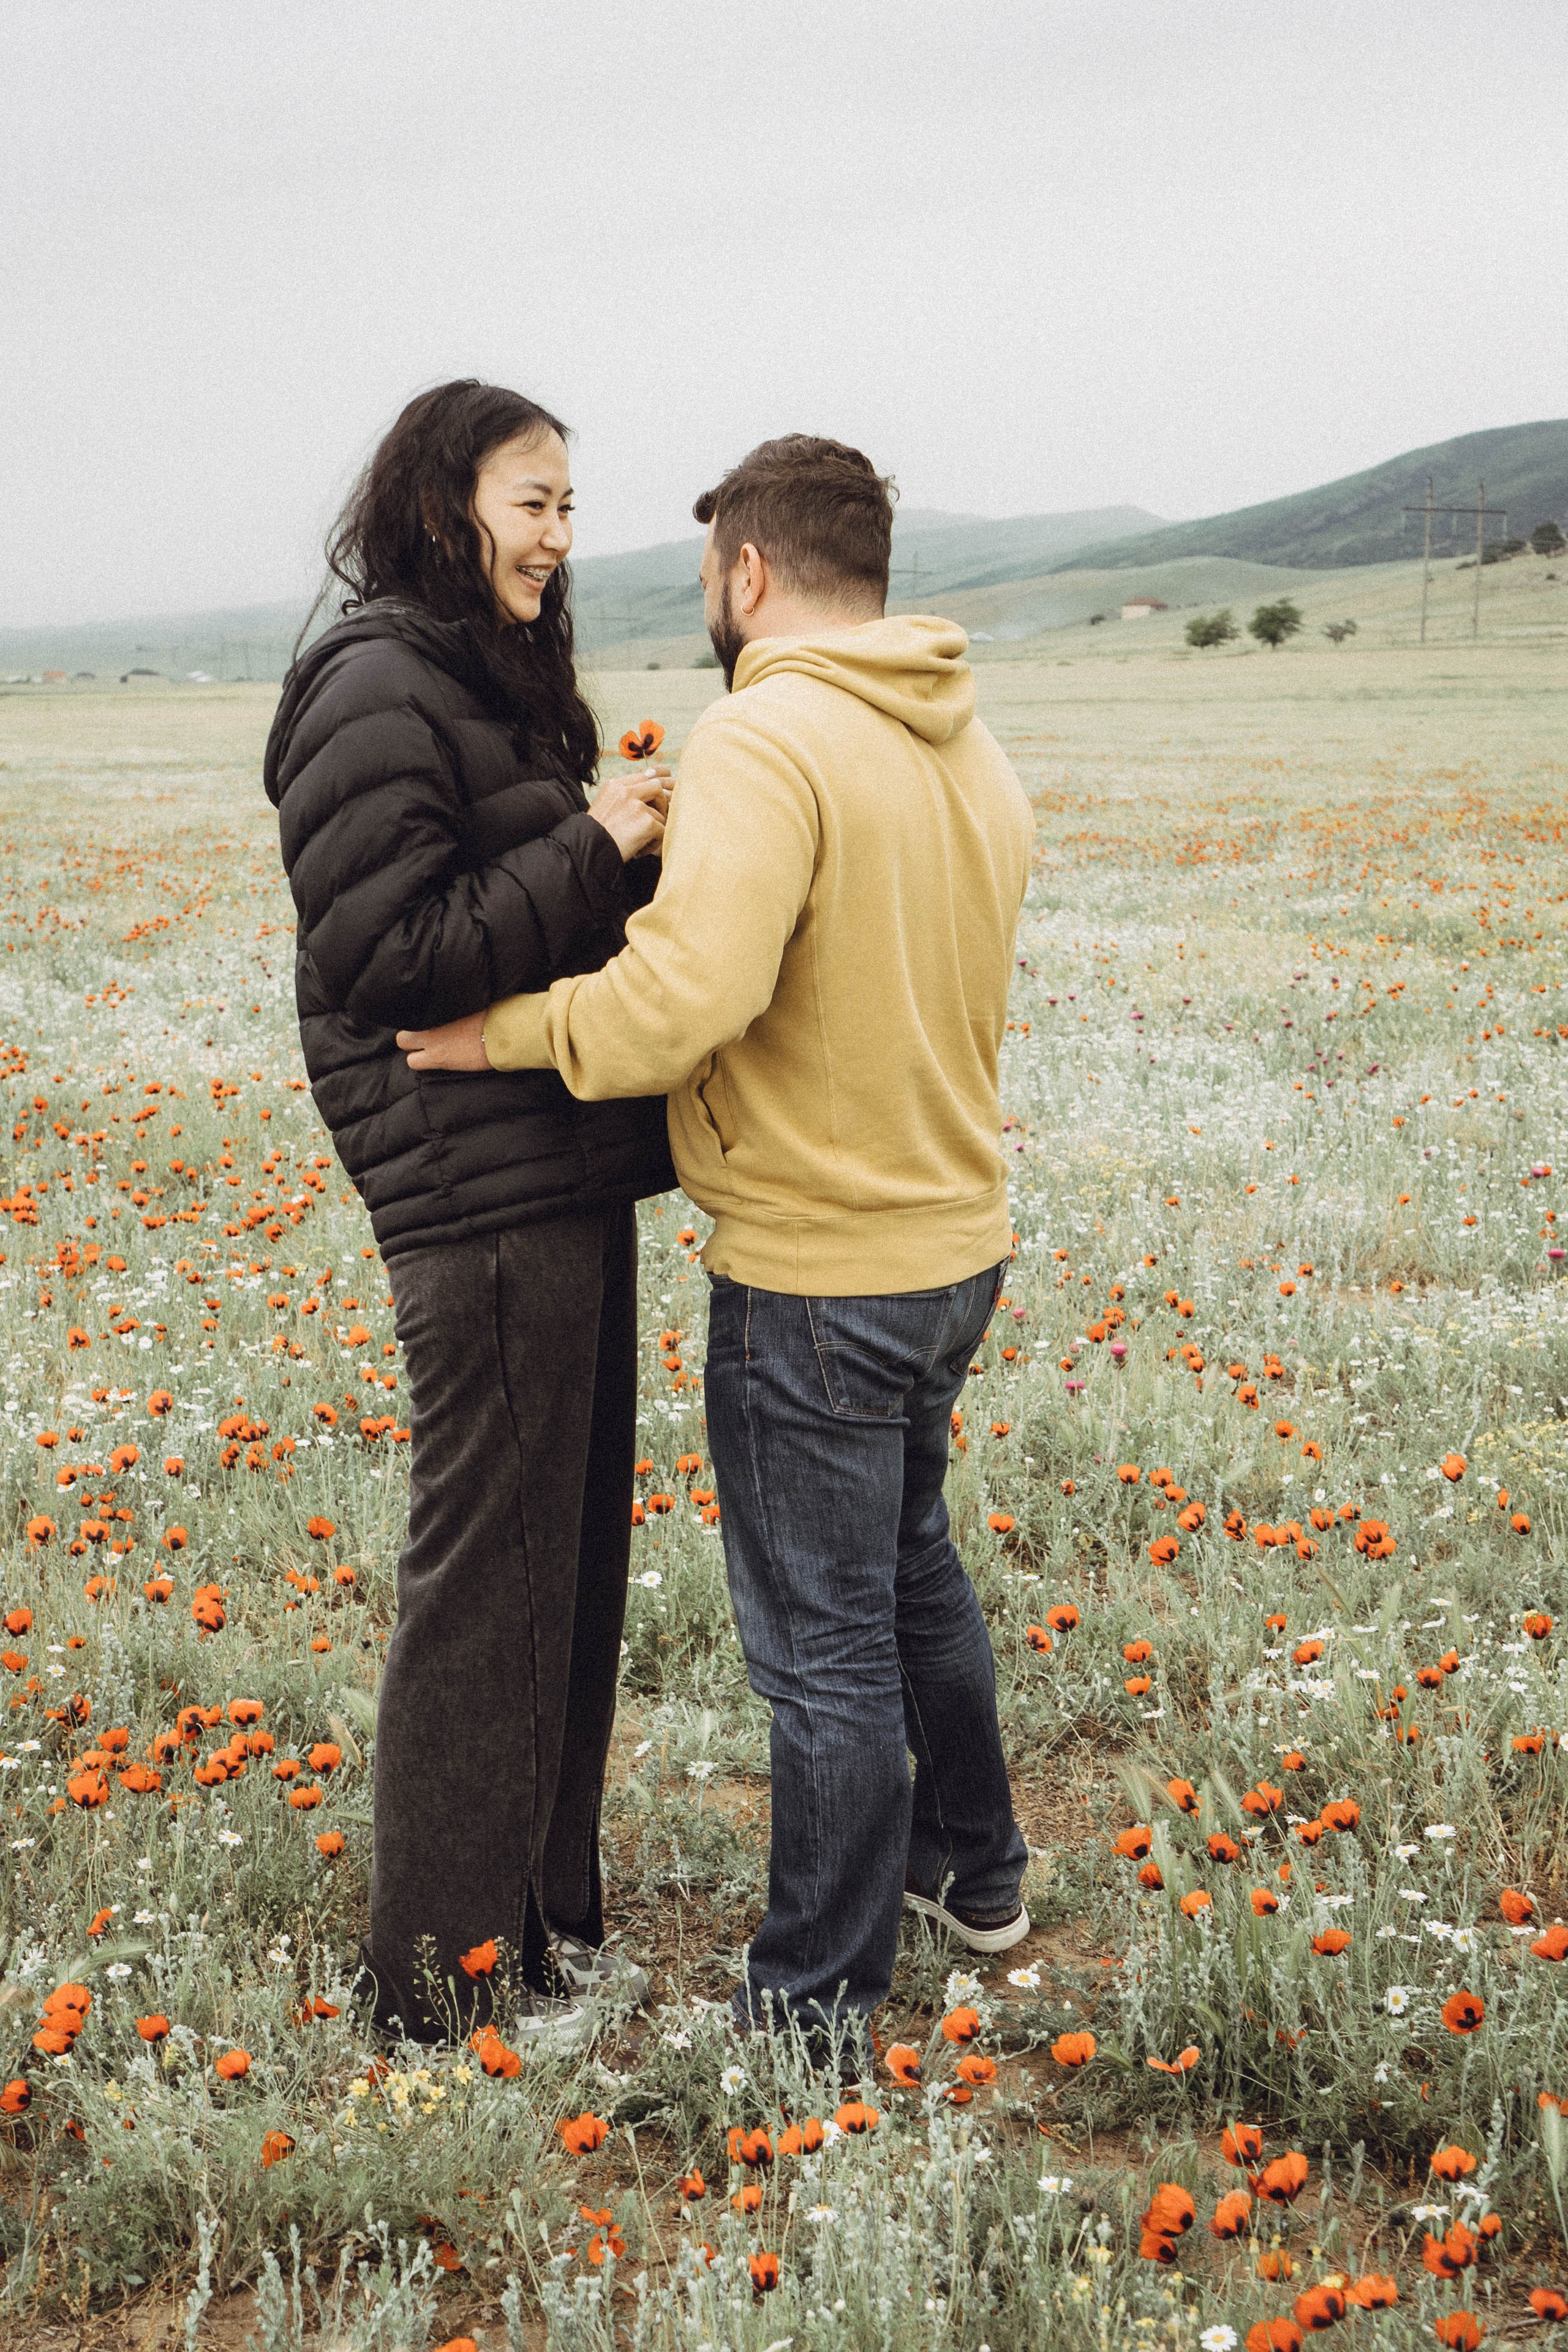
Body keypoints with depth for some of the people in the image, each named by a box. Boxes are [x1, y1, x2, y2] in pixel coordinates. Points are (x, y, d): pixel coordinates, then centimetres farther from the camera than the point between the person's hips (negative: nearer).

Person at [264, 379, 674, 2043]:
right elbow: (382, 961, -19)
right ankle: (446, 1968, 16)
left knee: (570, 1549, 16)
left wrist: (636, 846, 3)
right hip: (478, 1191, -10)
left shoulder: (494, 681, 16)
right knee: (486, 1573, 0)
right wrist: (591, 850, -17)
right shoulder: (377, 693, -13)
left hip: (566, 1174, 10)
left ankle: (543, 1910, 30)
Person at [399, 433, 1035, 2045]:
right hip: (955, 1238, 9)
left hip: (816, 1275, -8)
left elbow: (689, 994, -32)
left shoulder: (765, 735, -20)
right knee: (909, 1564, 27)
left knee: (823, 1642, 5)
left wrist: (505, 1031, -18)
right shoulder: (968, 746, 7)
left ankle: (816, 2002, 20)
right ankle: (972, 1869, 44)